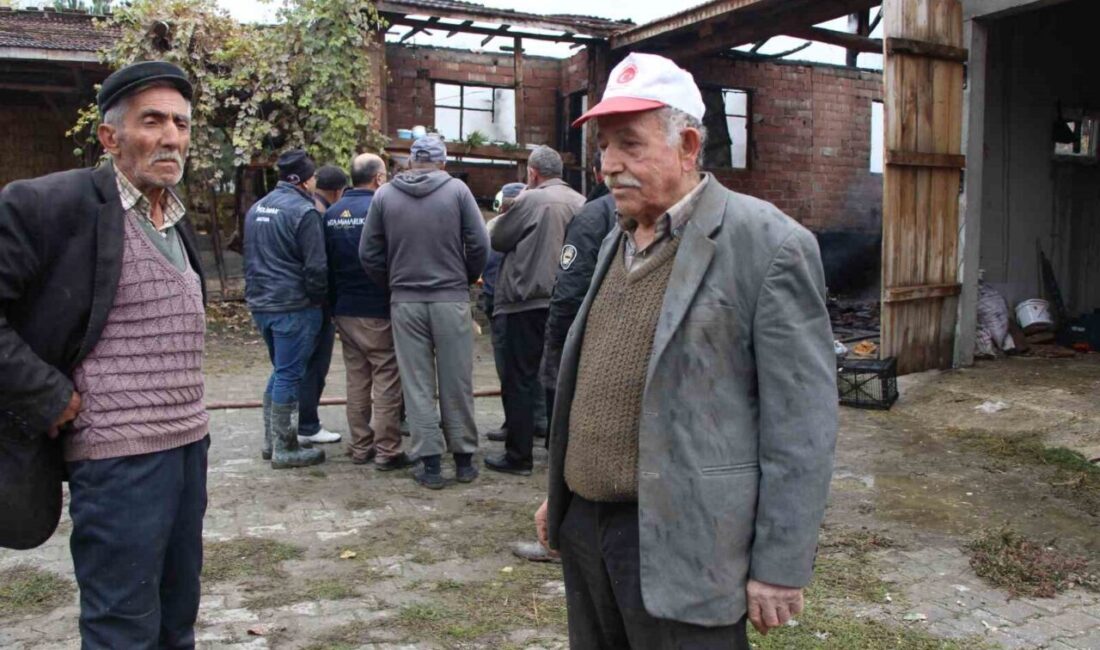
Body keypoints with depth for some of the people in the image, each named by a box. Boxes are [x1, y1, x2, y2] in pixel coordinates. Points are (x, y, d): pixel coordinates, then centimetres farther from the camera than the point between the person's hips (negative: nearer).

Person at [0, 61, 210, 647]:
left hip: (189, 444, 7)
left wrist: (191, 421, 14)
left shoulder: (176, 220, 13)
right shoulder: (51, 203, -11)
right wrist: (49, 399, -15)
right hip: (121, 458, -7)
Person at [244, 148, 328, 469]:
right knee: (289, 375, -1)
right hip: (294, 307, -8)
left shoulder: (257, 208, 12)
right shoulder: (303, 212, -14)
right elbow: (315, 267, -16)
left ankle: (271, 439, 25)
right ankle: (284, 449, 6)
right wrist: (317, 298, -1)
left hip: (261, 304, 8)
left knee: (281, 371, 20)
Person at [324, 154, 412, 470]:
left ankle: (360, 446, 20)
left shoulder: (332, 213, 7)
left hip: (345, 310, 7)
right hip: (378, 310, -7)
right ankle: (387, 450, 2)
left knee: (356, 378, 14)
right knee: (386, 379, 0)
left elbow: (325, 262, 12)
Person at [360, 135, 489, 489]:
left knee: (417, 384, 7)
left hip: (405, 301, 1)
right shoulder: (457, 190, -2)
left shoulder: (384, 195, 4)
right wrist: (467, 279, 10)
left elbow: (369, 253, 3)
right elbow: (479, 244, -5)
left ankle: (429, 462, 9)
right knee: (456, 382, 9)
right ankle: (464, 458, 17)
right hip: (451, 298, -1)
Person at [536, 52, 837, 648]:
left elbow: (800, 423, -14)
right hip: (583, 527, 7)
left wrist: (781, 569, -14)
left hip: (678, 545, -7)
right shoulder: (618, 240, 11)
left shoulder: (768, 244, -13)